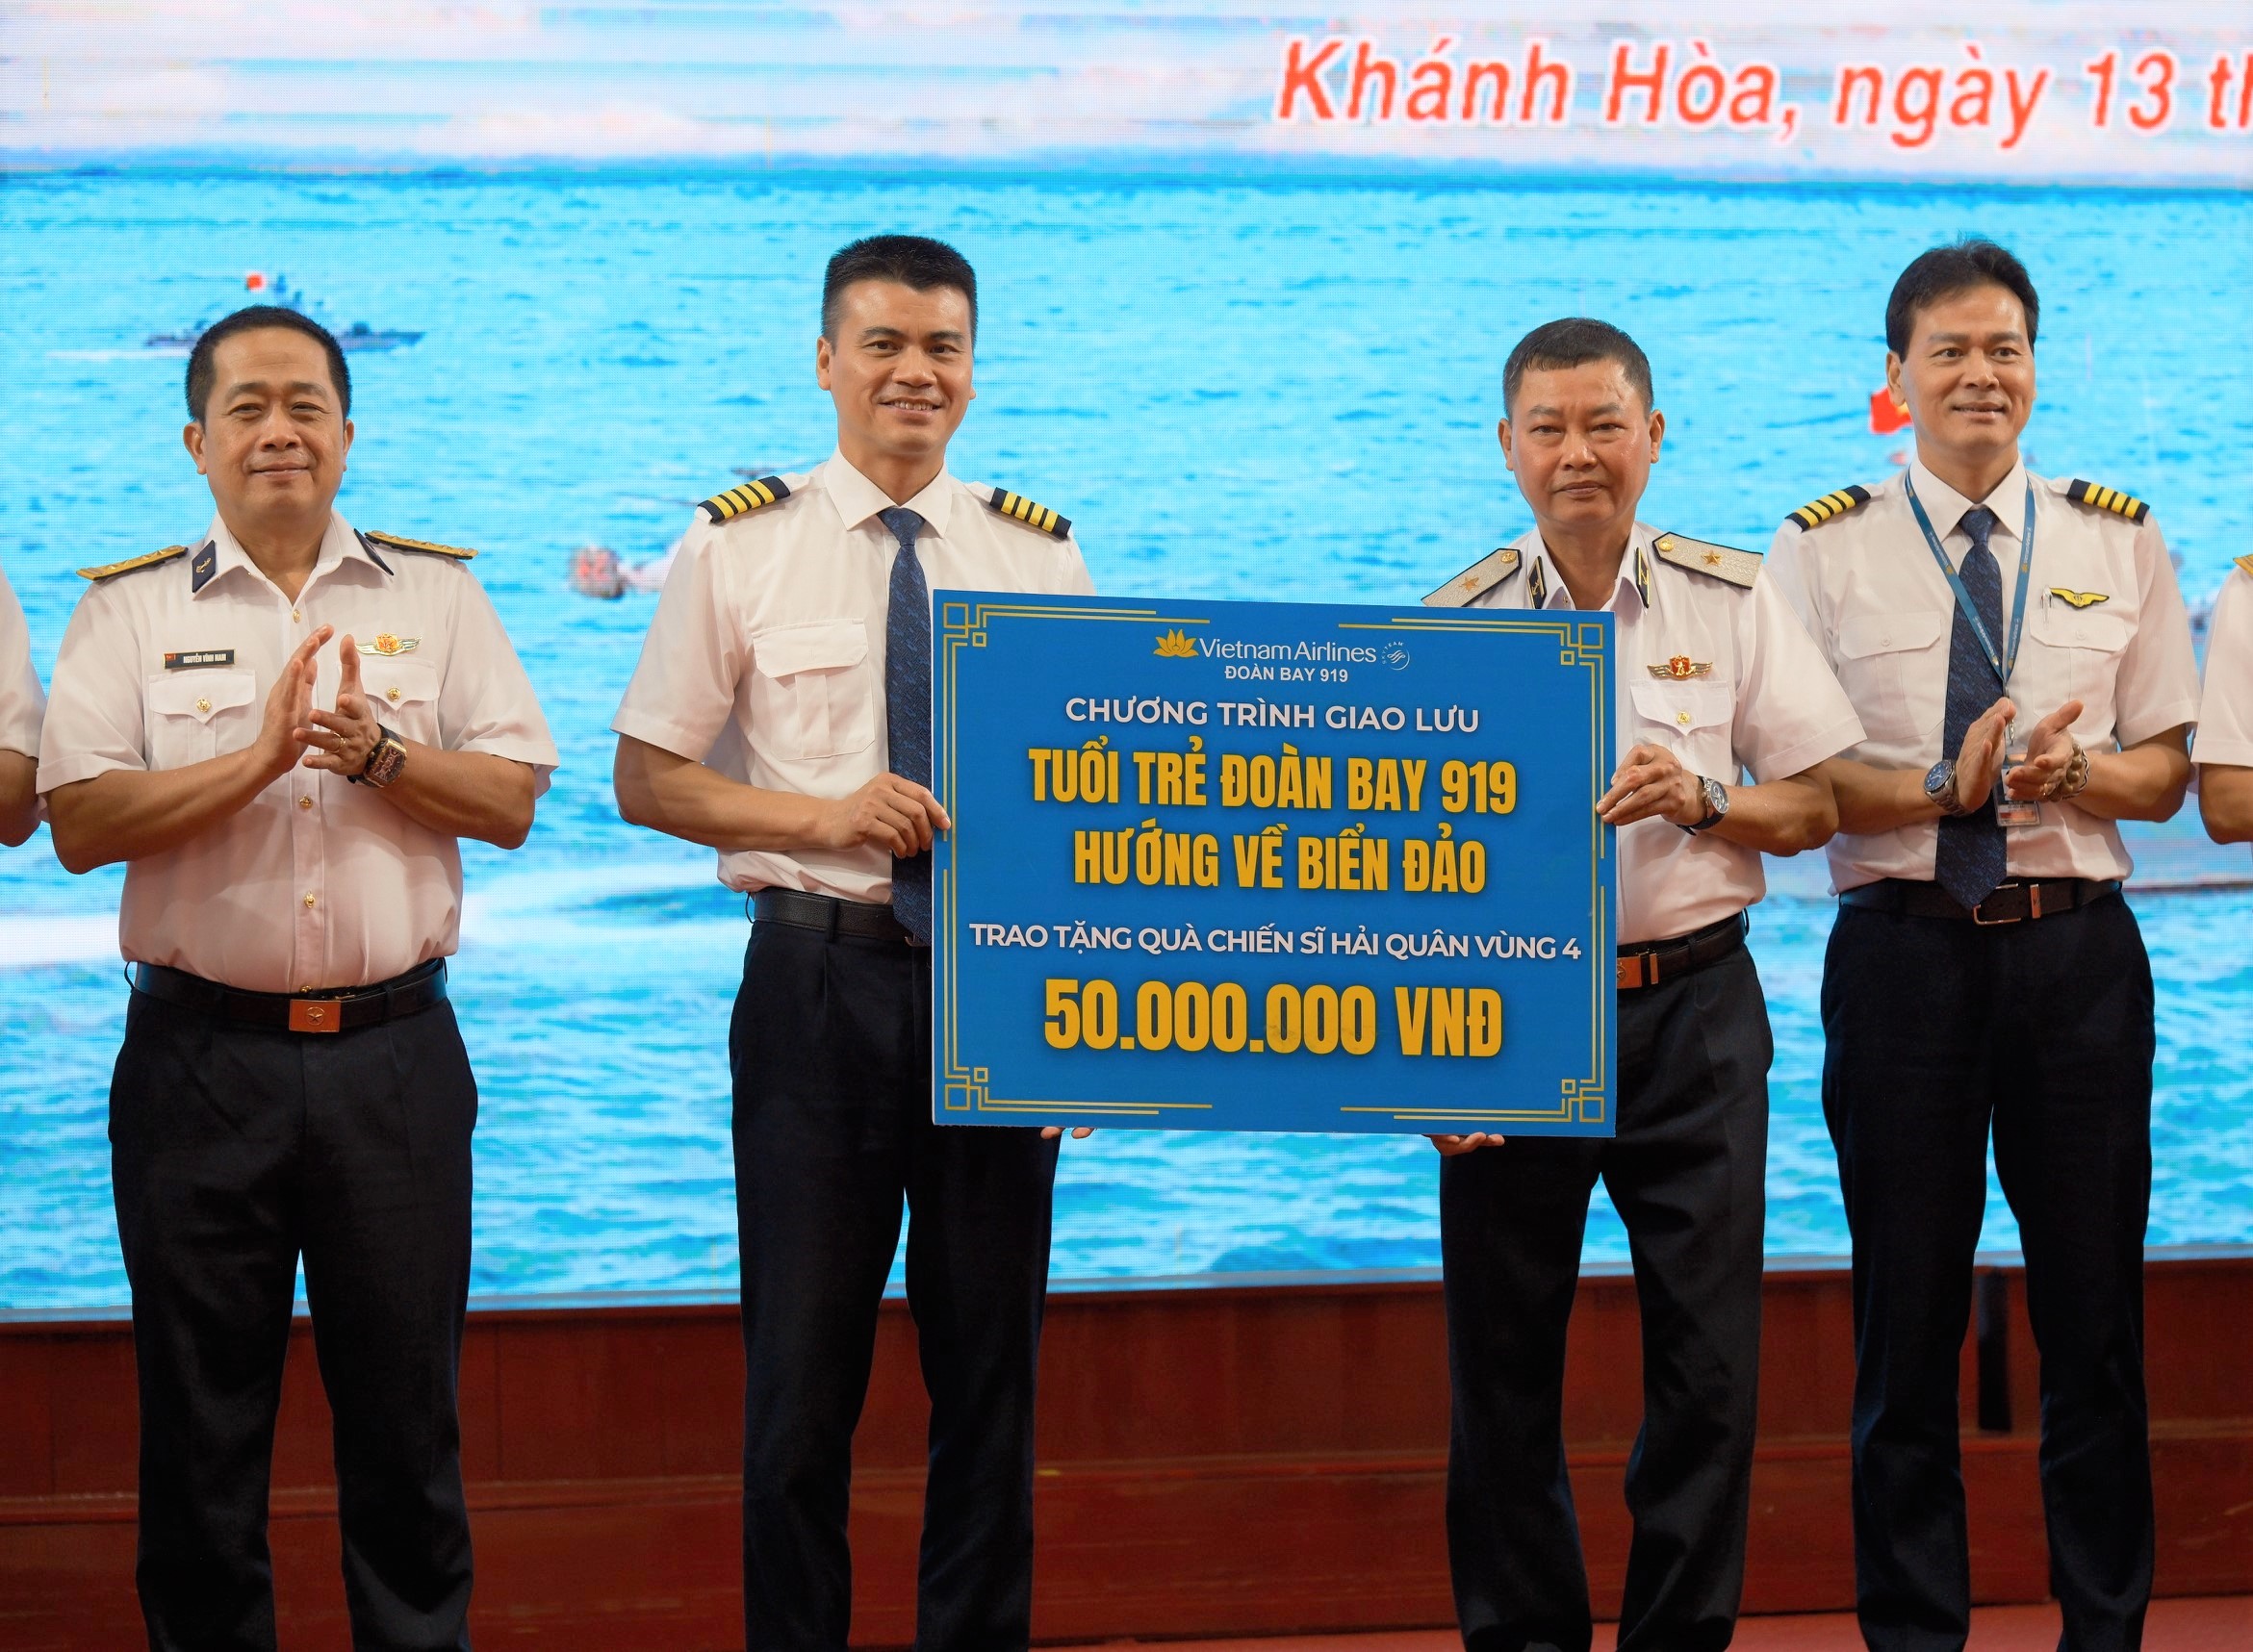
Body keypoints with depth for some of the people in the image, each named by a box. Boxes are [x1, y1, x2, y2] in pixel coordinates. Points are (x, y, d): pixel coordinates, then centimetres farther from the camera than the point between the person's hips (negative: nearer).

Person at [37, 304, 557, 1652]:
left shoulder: (438, 597, 10)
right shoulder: (130, 612, 6)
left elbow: (512, 804, 3)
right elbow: (79, 824, -5)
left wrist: (377, 752, -13)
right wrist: (261, 755, -14)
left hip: (394, 1049, 1)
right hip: (202, 1054, -1)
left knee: (408, 1412, 5)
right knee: (199, 1419, 5)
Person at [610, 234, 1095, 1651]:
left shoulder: (1042, 554, 7)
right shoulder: (740, 549, 1)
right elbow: (648, 778, 2)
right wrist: (825, 817, -13)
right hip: (819, 975, -2)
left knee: (992, 1365, 8)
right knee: (803, 1368, 4)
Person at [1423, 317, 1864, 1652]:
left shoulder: (1731, 603, 4)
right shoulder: (1456, 625, 1)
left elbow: (1816, 806, 8)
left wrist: (1703, 801, -12)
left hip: (1692, 1006, 0)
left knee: (1712, 1362, -1)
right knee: (1505, 1362, 5)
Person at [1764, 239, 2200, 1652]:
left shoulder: (2119, 541, 10)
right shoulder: (1823, 551, 4)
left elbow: (2166, 772, 8)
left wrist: (2070, 771, -13)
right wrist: (1946, 786, -18)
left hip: (2079, 949, 1)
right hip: (1904, 951, -1)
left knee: (2096, 1312, 5)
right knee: (1907, 1318, 5)